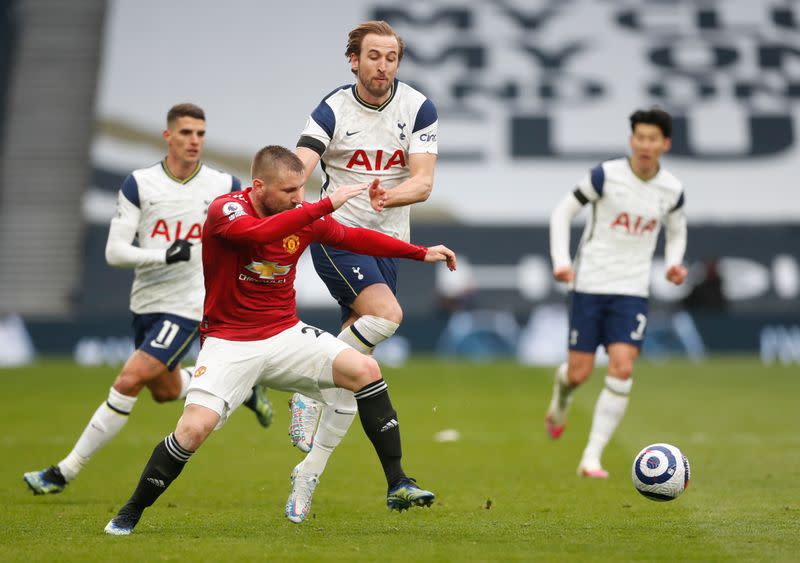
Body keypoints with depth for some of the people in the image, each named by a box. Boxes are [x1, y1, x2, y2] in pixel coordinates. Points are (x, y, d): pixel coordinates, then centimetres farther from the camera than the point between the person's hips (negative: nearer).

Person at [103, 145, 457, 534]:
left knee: (366, 371, -15)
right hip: (229, 343, -4)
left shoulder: (303, 214, -1)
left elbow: (352, 237, 16)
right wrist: (326, 205, -39)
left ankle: (397, 486, -7)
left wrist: (421, 253, 15)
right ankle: (130, 513, 0)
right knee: (193, 429, -21)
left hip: (286, 335, 4)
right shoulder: (225, 210, -16)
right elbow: (260, 232, -39)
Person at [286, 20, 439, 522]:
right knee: (386, 313, -30)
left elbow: (423, 182, -10)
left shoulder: (419, 109, -2)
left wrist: (390, 194, -31)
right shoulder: (332, 111, -8)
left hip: (388, 241, 3)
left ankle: (309, 472, 9)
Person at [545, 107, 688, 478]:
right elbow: (563, 212, -1)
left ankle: (591, 458, -8)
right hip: (589, 284, -2)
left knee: (622, 369, -14)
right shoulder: (606, 175, -9)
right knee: (579, 373, -1)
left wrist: (674, 264, 0)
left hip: (632, 290, 2)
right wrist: (561, 261, -13)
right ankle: (560, 402, 40)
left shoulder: (672, 190, 1)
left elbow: (676, 232, 20)